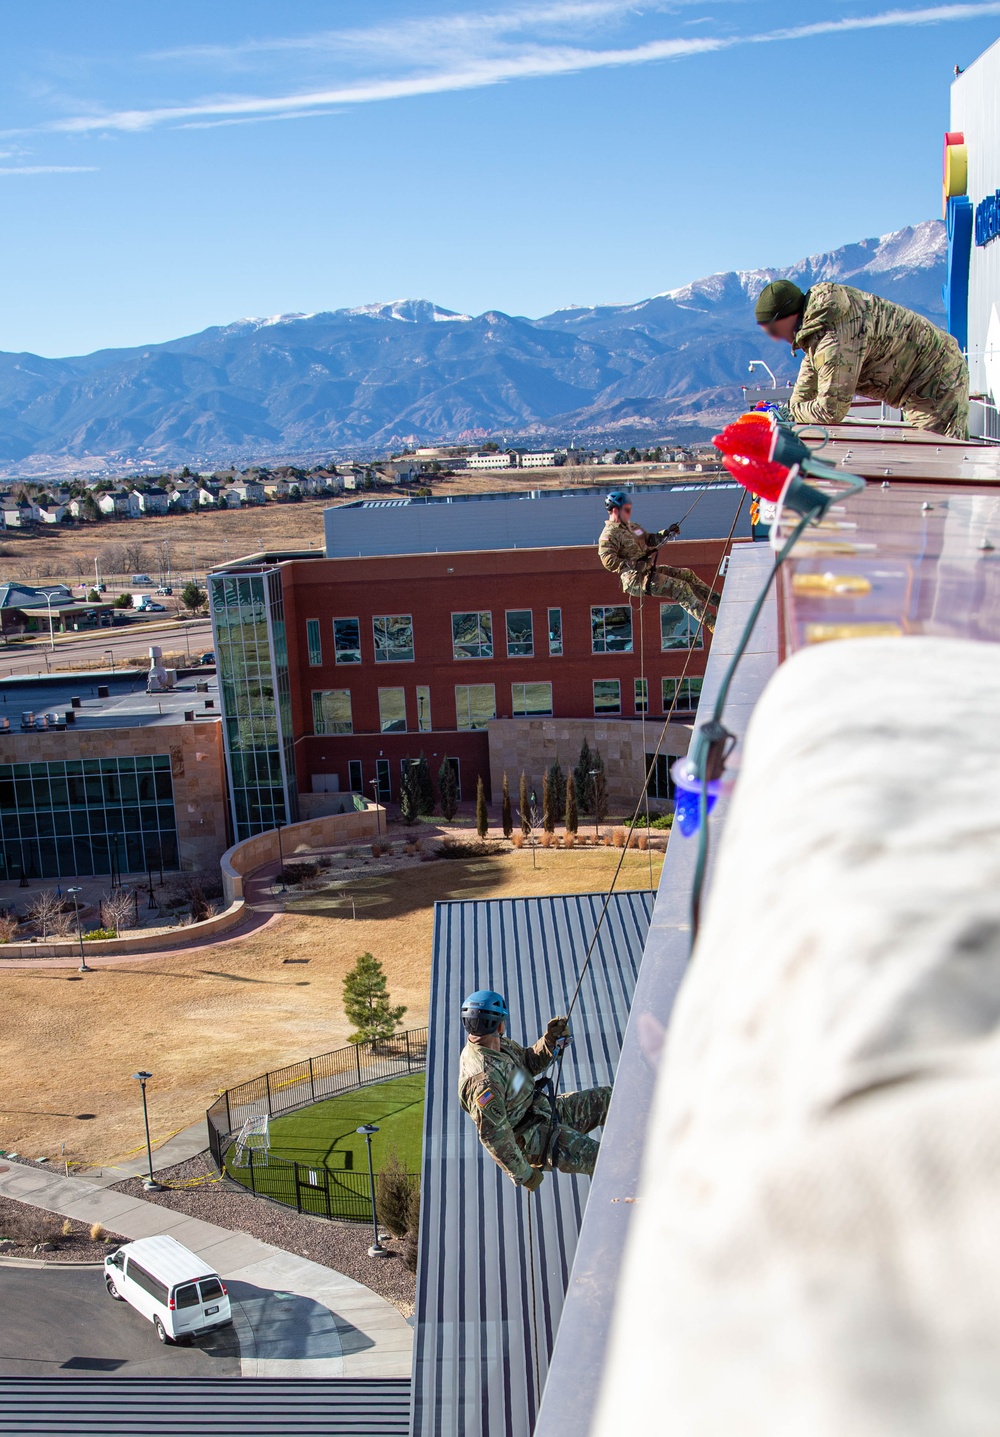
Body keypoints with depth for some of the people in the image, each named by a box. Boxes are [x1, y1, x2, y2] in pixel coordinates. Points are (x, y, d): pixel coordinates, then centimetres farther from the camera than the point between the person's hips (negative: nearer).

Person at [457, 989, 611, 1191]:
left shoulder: (500, 1045, -2)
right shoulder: (482, 1079, -32)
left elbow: (529, 1063, 15)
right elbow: (492, 1135, -28)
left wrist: (550, 1040, -5)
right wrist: (523, 1174, -20)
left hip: (546, 1108, 10)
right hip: (531, 1136, -10)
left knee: (608, 1099, 12)